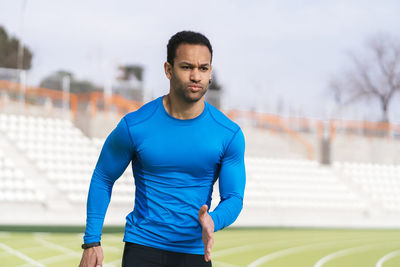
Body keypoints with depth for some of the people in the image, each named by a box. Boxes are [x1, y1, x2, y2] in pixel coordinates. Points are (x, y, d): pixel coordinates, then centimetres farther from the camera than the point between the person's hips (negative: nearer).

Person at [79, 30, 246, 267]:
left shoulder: (230, 134, -5)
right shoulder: (134, 126, -8)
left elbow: (233, 197, 0)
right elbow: (102, 178, 4)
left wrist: (212, 222, -24)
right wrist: (92, 242, 0)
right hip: (141, 248, -2)